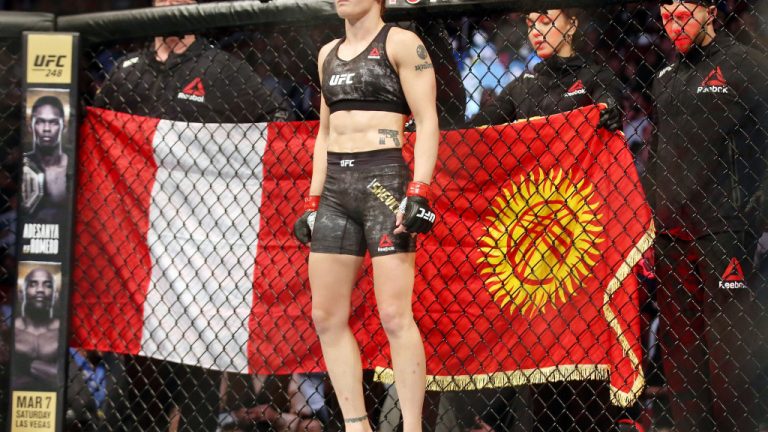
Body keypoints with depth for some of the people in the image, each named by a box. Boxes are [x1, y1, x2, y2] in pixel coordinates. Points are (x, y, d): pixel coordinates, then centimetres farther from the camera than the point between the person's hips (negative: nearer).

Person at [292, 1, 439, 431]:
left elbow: (427, 121, -7)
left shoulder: (401, 43, -1)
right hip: (335, 186, 7)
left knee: (394, 314, -12)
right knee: (327, 316, 4)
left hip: (384, 180, -7)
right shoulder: (328, 54, 19)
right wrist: (313, 201, 18)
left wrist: (419, 194, -16)